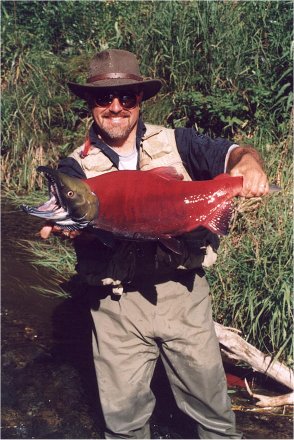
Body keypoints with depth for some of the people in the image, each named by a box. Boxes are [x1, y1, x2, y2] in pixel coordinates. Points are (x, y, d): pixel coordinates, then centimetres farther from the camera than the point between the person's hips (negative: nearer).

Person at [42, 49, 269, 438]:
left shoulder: (176, 142, 2)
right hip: (117, 304, 0)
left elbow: (234, 153, -5)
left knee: (211, 404, 16)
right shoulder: (77, 165, 2)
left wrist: (249, 163, -29)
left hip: (184, 291, 1)